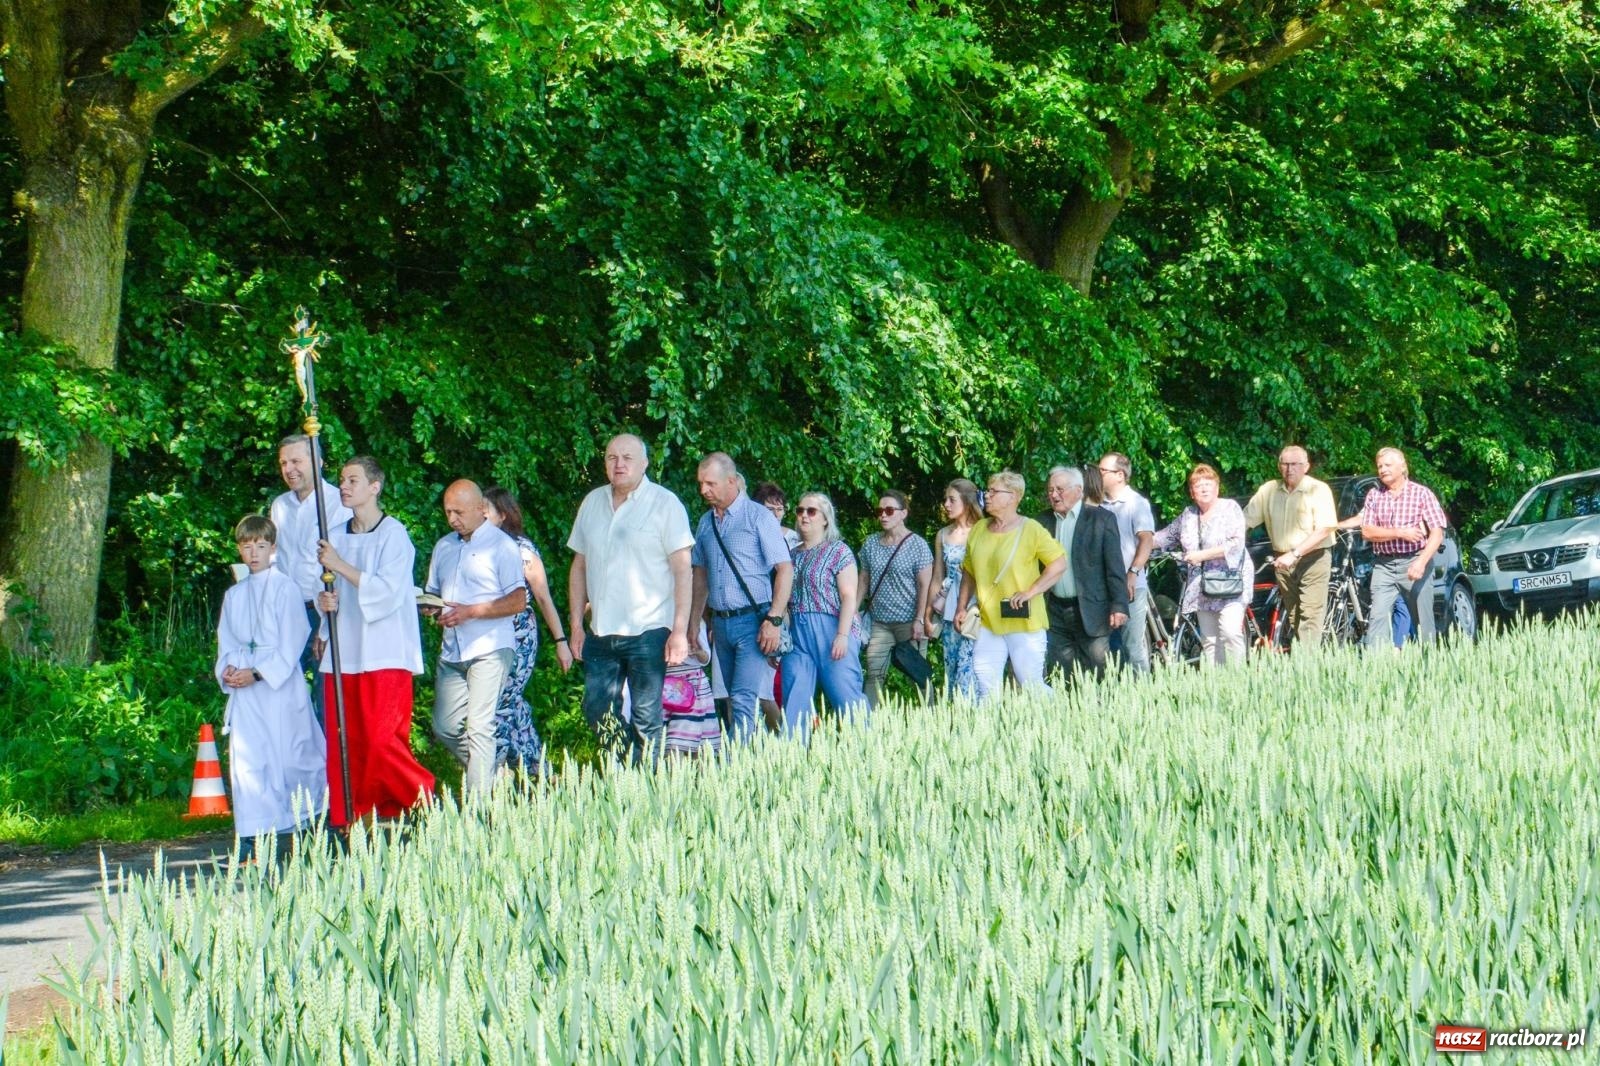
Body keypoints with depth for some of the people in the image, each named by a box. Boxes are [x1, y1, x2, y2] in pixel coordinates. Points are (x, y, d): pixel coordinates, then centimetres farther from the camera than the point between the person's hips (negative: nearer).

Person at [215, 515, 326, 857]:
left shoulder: (284, 588, -2)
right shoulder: (233, 595, 15)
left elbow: (291, 642, -8)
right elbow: (226, 643, 17)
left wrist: (258, 673, -16)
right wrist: (227, 670, -4)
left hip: (280, 685, -4)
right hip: (243, 690, 4)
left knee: (291, 756, 0)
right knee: (245, 758, -6)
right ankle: (250, 841, -9)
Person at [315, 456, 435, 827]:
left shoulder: (393, 535, -4)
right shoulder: (336, 536, 13)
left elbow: (387, 592, -14)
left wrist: (340, 566, -15)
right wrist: (325, 602, -1)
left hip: (384, 655, -6)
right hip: (343, 654, 6)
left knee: (382, 740, -12)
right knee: (342, 743, 1)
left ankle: (420, 802, 3)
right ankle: (348, 818, 6)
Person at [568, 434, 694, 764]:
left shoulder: (664, 504, -3)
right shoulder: (592, 503, 11)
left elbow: (682, 570, -7)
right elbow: (579, 566, 16)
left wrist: (680, 630, -13)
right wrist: (576, 624, 12)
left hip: (648, 631, -5)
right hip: (601, 633, 5)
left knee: (646, 718, -2)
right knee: (597, 710, 6)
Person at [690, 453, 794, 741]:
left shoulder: (758, 517, -6)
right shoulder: (706, 522, 12)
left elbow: (785, 569, -9)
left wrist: (774, 620, -17)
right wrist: (693, 624, 17)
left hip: (752, 620, -7)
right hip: (721, 623, 7)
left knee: (743, 698, -15)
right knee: (735, 700, 9)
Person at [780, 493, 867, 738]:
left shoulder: (838, 551, 0)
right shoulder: (793, 555, 17)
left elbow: (849, 596, -7)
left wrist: (843, 635, -17)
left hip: (831, 632, -6)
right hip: (798, 634, 6)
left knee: (845, 695, -10)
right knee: (794, 702, -1)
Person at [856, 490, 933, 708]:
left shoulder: (917, 545, -3)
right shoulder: (871, 545, 11)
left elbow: (925, 586, -6)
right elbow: (864, 581, 15)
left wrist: (920, 620, -12)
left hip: (908, 622, -4)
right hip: (880, 622, 4)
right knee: (874, 675, -2)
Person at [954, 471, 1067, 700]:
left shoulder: (1031, 529, -6)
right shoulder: (979, 530, 10)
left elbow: (1060, 563, -9)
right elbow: (969, 573, 19)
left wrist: (1030, 591, -14)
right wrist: (962, 608, 12)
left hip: (1024, 622, -5)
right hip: (988, 622, 5)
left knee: (1031, 686, -2)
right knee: (986, 689, 2)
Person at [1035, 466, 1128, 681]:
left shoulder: (1101, 519, -3)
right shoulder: (1044, 521, 9)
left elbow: (1115, 567, -6)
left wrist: (1119, 606, -12)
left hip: (1091, 611, -4)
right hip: (1055, 612, 4)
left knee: (1096, 675, -2)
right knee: (1060, 678, 5)